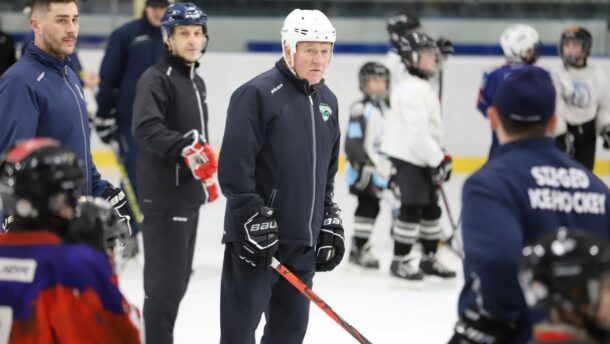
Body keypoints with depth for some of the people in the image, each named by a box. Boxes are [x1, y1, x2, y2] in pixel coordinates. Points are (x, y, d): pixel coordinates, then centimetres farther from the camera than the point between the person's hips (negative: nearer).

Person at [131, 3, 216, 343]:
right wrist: (187, 148, -38)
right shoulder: (156, 78, -12)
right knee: (165, 279, -9)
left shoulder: (197, 82, 17)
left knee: (179, 279, 16)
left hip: (189, 194, 9)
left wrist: (209, 176, 28)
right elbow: (146, 128, -28)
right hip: (165, 196, -9)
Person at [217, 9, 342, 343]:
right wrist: (253, 216, -19)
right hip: (255, 239, -7)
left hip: (303, 241, 7)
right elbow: (234, 164, -15)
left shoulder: (327, 101, 14)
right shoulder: (256, 93, -11)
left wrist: (330, 222, 19)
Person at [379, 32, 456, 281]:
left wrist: (441, 156, 17)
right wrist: (438, 160, -20)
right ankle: (399, 261, 0)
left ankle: (429, 259, 22)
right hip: (407, 157, -10)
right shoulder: (412, 90, -19)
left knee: (431, 208, 13)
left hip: (423, 157, 10)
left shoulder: (424, 88, 15)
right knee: (412, 208, -8)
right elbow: (417, 132, -24)